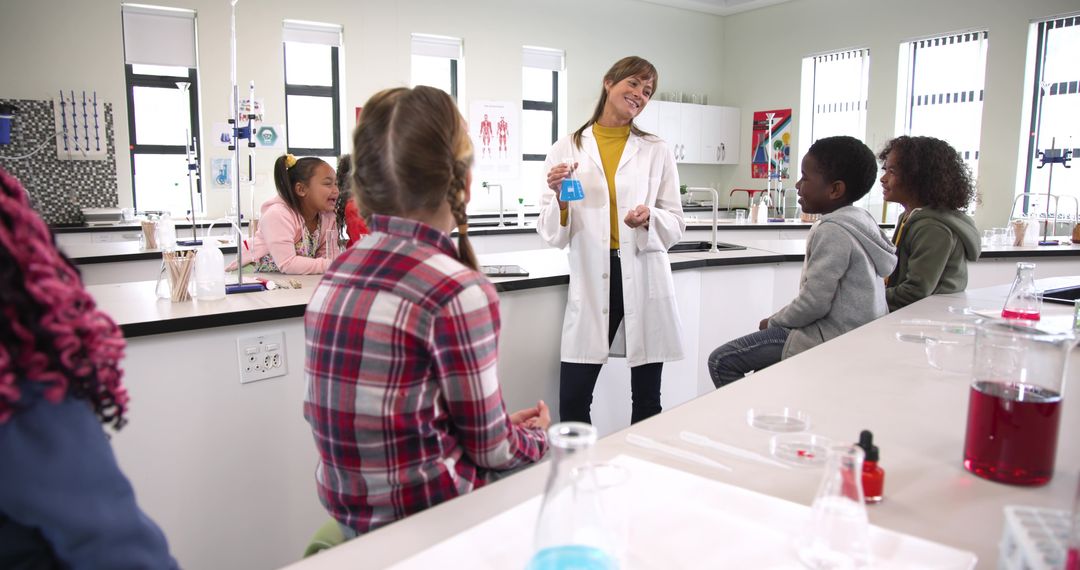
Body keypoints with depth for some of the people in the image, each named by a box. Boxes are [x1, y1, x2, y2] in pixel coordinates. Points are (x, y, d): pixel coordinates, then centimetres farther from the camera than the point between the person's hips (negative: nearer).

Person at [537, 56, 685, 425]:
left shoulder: (657, 152, 6)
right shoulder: (566, 149, 3)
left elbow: (676, 224, 7)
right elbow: (552, 236, 3)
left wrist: (650, 218, -14)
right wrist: (560, 199, -17)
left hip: (645, 280, 1)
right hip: (591, 281, -1)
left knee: (647, 399, 12)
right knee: (571, 402, 0)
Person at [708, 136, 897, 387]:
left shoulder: (832, 230, -20)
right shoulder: (860, 220, 8)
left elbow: (814, 303, -23)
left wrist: (774, 322, -6)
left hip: (831, 339, -10)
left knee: (721, 361, -6)